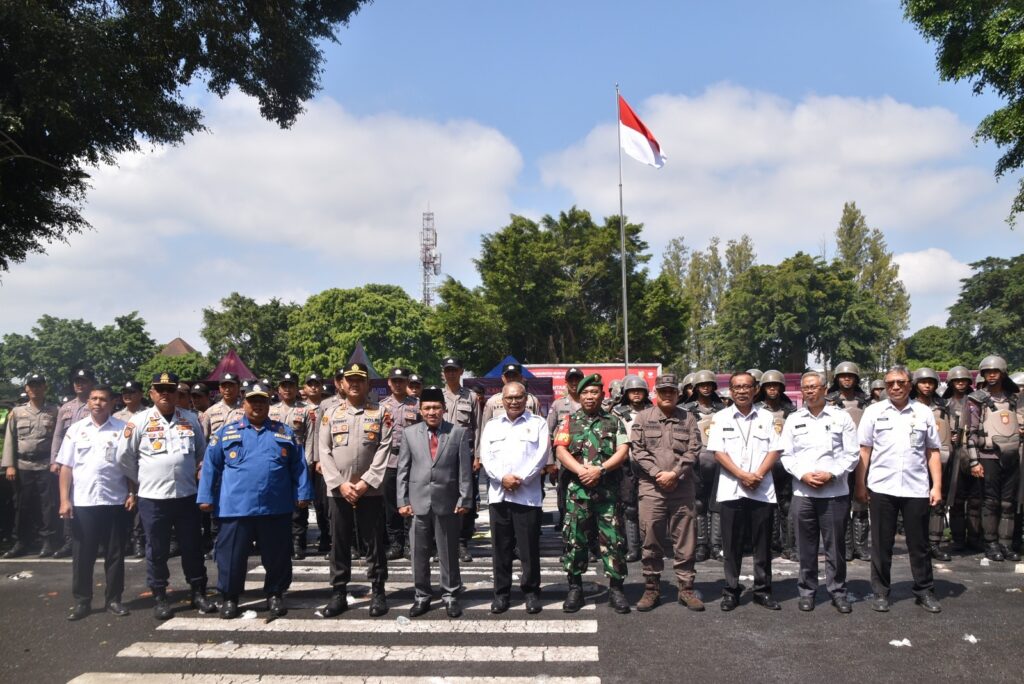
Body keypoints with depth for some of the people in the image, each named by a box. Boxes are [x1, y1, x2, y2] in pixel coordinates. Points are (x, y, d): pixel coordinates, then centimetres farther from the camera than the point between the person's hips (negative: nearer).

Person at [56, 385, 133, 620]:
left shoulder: (123, 429, 1)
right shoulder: (76, 430, 5)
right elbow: (66, 467, 4)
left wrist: (132, 493, -5)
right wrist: (64, 500, -3)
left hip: (115, 501, -1)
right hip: (82, 502, 1)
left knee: (115, 554, 7)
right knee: (82, 555, 7)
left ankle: (113, 599, 17)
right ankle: (81, 601, 19)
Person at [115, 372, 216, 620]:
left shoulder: (191, 419, 5)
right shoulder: (139, 420, -3)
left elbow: (202, 453, 16)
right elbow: (124, 456, 2)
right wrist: (139, 483, 5)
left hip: (187, 495, 2)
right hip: (152, 497, -2)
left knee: (192, 547, 9)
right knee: (157, 550, 7)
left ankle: (198, 593, 20)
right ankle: (160, 598, 20)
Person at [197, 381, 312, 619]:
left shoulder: (285, 433, 9)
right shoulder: (226, 432, 7)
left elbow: (299, 466, 8)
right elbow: (210, 466, 5)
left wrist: (302, 494, 2)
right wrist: (206, 497, 0)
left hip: (277, 508, 1)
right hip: (236, 507, -1)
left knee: (276, 555, 9)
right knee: (232, 555, 5)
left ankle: (275, 595, 25)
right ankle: (229, 597, 21)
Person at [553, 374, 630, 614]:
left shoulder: (614, 422, 10)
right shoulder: (569, 422, 10)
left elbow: (623, 451, -1)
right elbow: (560, 450, -1)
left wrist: (600, 469, -14)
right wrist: (581, 470, -16)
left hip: (608, 490, 0)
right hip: (577, 489, 0)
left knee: (613, 539, 0)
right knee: (574, 538, 3)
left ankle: (616, 589, 11)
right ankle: (575, 588, 15)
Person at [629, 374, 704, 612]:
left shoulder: (688, 419, 10)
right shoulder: (643, 418, 7)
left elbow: (693, 451, 1)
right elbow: (637, 450, -2)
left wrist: (674, 474, -11)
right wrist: (658, 474, -11)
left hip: (683, 487, 1)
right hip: (651, 487, -1)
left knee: (685, 540, 5)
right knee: (651, 541, 4)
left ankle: (686, 588, 17)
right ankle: (652, 589, 15)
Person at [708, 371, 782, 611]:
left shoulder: (766, 417, 9)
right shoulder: (721, 418, 5)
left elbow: (774, 451, 3)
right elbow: (718, 452, -2)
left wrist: (758, 475, -12)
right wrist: (743, 475, -13)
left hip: (762, 490, 1)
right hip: (731, 490, -1)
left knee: (763, 543, 6)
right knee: (732, 544, 4)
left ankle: (763, 590, 18)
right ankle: (731, 590, 13)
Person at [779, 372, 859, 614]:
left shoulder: (841, 417, 3)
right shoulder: (793, 419, 8)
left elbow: (852, 454, 0)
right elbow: (786, 454, 6)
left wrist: (831, 474, -11)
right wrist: (803, 475, -9)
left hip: (835, 492, -1)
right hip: (802, 492, 2)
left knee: (835, 545, 4)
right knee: (806, 546, 7)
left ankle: (838, 591, 17)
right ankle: (807, 590, 18)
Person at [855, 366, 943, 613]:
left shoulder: (924, 413, 6)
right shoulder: (873, 411, 3)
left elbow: (933, 452, 8)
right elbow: (864, 451, 3)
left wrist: (937, 486, 2)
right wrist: (860, 485, 0)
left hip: (917, 489, 1)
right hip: (881, 488, -1)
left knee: (919, 543, 9)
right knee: (881, 543, 7)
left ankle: (924, 591, 23)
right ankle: (881, 592, 18)